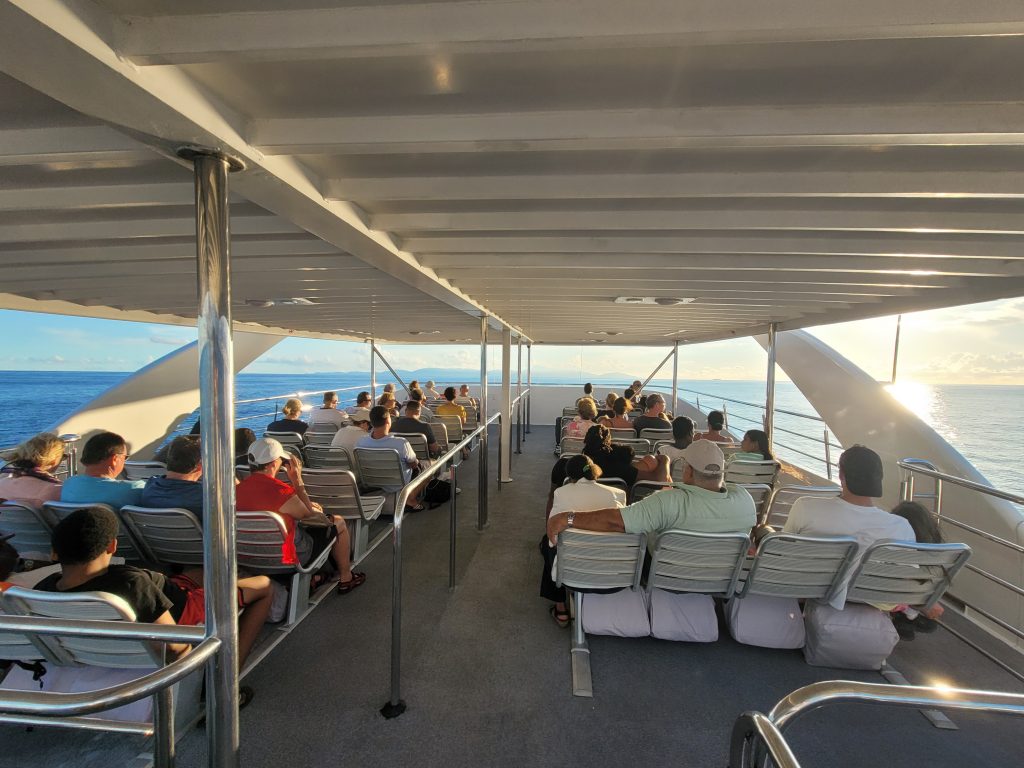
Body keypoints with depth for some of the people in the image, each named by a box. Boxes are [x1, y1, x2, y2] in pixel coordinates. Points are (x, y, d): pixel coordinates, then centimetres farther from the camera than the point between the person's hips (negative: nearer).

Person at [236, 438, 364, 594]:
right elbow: (308, 514, -11)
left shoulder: (238, 489, -6)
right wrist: (297, 480, -9)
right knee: (339, 523, 11)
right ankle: (346, 578, 26)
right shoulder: (281, 490, -30)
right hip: (288, 556, -7)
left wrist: (305, 505, 11)